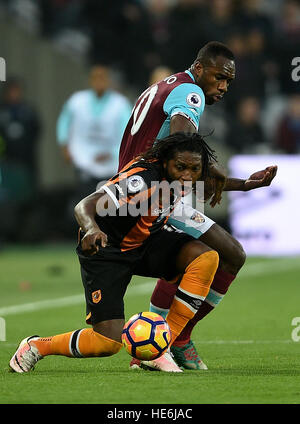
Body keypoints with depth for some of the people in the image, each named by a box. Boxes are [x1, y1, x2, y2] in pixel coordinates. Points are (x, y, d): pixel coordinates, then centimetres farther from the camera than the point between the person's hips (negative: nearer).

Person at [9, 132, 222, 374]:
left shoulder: (178, 175, -10)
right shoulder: (142, 179, -33)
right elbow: (84, 206, -43)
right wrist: (92, 228, -63)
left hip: (145, 241, 7)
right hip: (107, 250, -7)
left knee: (207, 257, -19)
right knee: (109, 343, -17)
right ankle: (36, 346, 12)